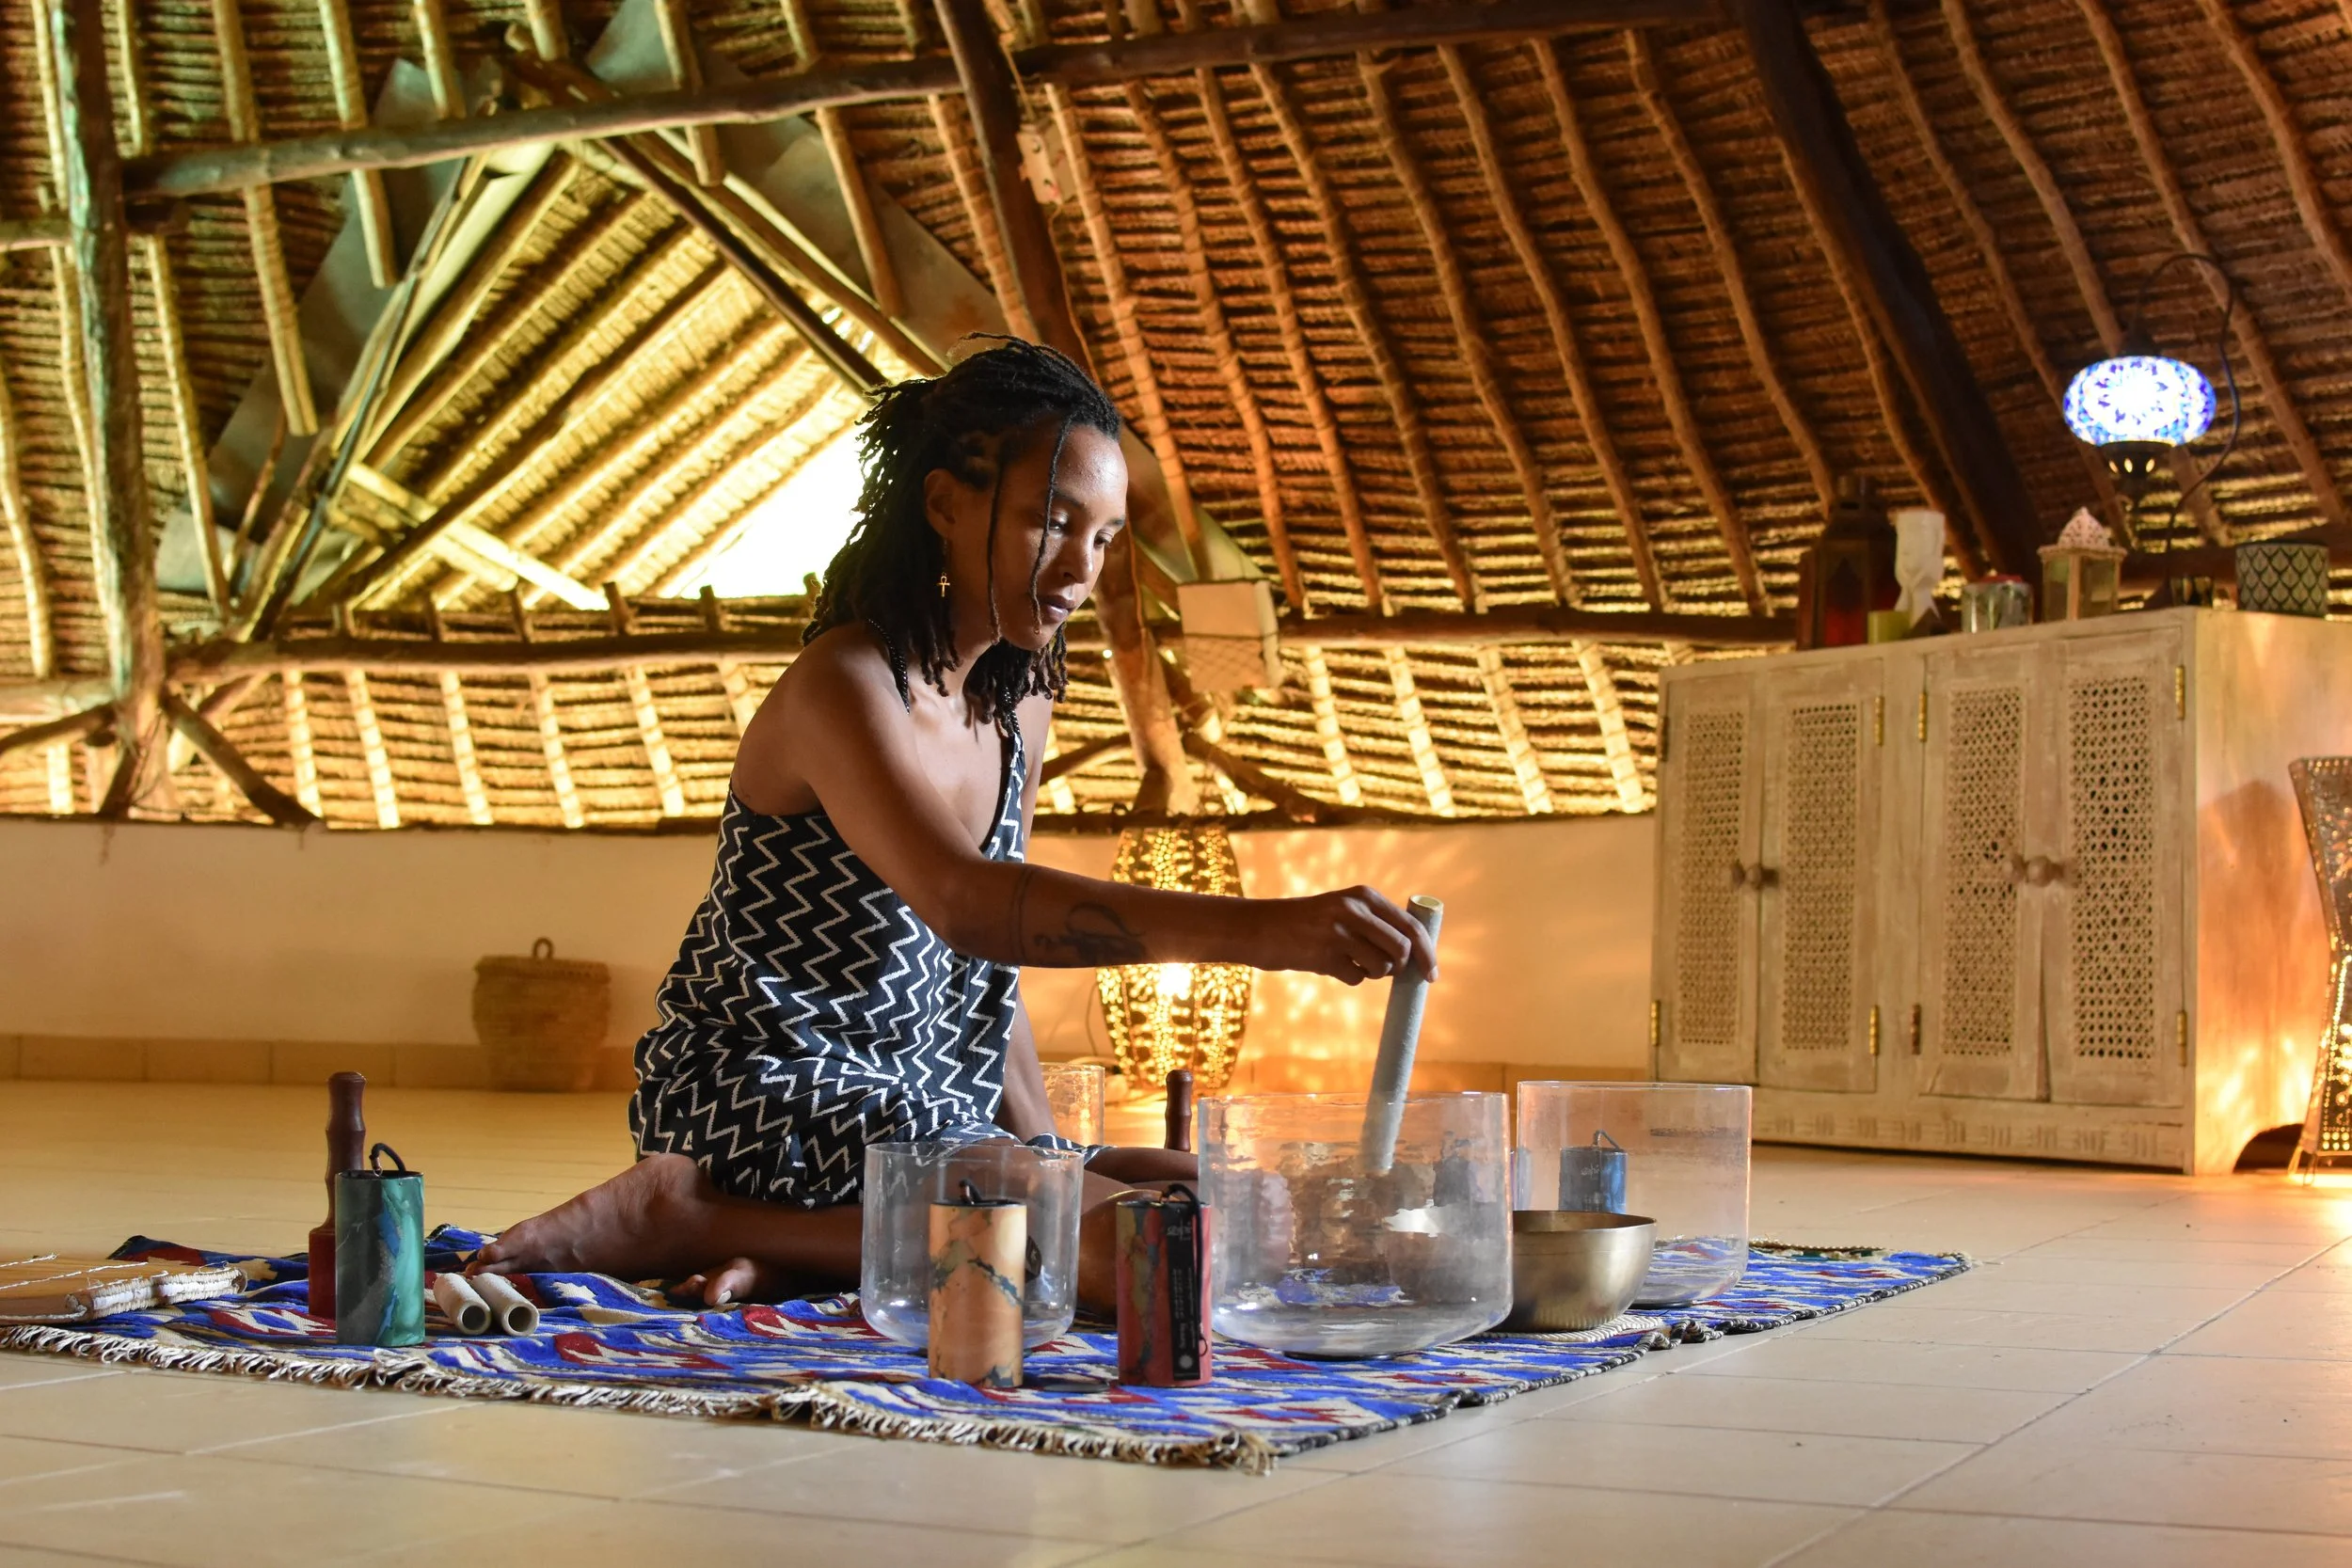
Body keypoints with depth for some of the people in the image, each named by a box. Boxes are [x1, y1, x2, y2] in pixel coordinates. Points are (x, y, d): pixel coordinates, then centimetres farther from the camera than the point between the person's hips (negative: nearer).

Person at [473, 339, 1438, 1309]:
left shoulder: (1019, 704, 11)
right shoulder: (845, 685, -17)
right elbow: (966, 903, -37)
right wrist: (1254, 930, -47)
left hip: (925, 1111, 9)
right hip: (777, 1108, -9)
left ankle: (802, 1250, -8)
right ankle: (696, 1219, -14)